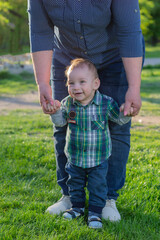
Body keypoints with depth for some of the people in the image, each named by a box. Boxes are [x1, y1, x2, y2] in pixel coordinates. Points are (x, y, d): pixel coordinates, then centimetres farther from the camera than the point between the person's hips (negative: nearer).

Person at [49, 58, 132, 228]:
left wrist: (125, 113, -25)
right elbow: (60, 122, 3)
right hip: (75, 157, 3)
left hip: (99, 158, -3)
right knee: (75, 183, 18)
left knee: (98, 185, 5)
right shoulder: (68, 103, -7)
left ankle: (95, 212, 20)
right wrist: (55, 112, -17)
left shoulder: (106, 103, -14)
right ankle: (77, 207, 37)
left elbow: (119, 120, -3)